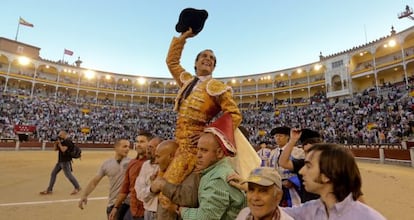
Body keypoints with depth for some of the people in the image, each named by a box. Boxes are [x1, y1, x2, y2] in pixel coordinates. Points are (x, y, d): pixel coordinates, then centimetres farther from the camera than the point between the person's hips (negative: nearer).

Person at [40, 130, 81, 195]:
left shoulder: (67, 141, -14)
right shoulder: (62, 141, 14)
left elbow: (63, 150, -23)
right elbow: (55, 149, 15)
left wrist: (59, 143, -14)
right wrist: (56, 142, 0)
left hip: (66, 161, -9)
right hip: (60, 161, 10)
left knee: (68, 175, -7)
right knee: (53, 173, 11)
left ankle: (77, 187, 4)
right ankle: (49, 190, 21)